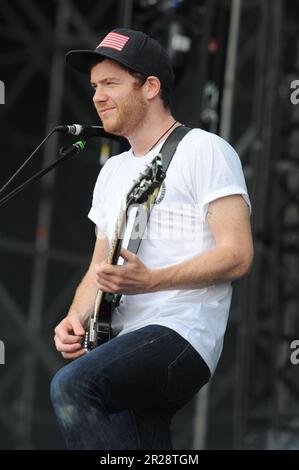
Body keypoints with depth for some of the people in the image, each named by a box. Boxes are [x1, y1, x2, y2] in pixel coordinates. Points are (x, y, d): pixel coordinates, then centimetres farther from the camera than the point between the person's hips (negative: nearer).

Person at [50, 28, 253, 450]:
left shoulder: (204, 151, -2)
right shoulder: (113, 171, 23)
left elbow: (237, 255, -11)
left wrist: (149, 280, -22)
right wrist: (77, 317, 2)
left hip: (182, 334, -8)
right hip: (126, 349, 8)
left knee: (73, 385, -31)